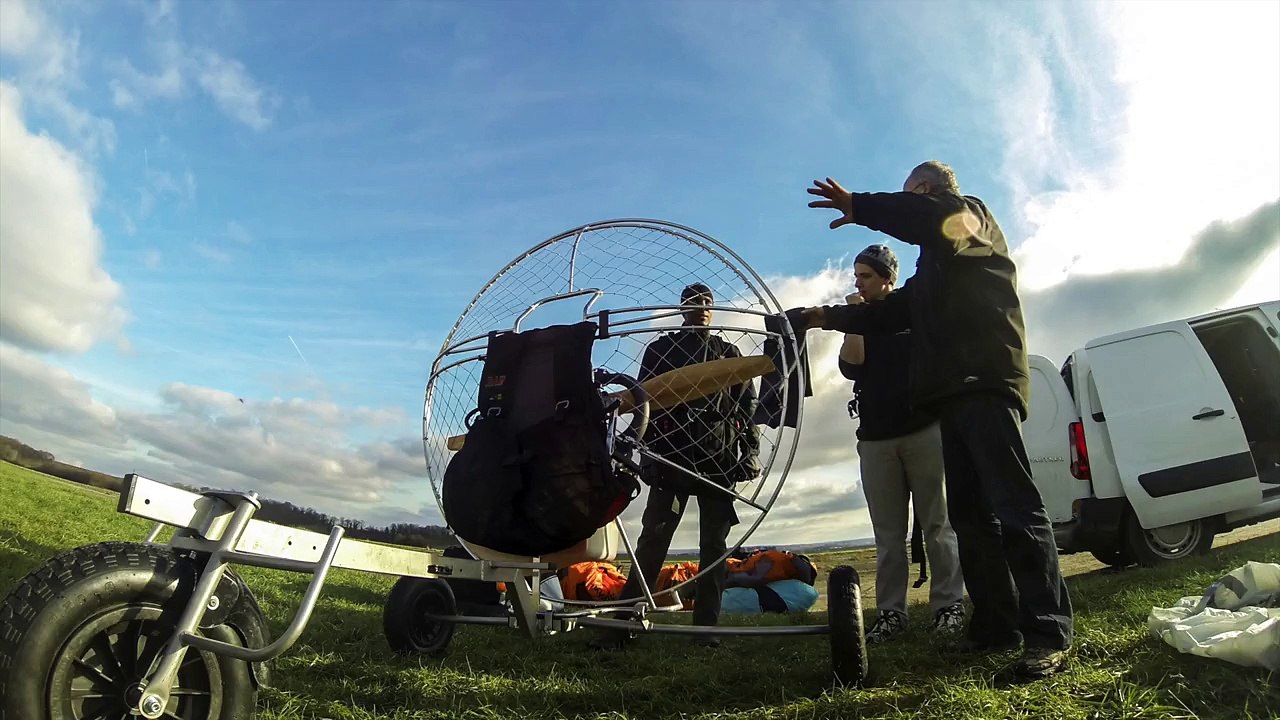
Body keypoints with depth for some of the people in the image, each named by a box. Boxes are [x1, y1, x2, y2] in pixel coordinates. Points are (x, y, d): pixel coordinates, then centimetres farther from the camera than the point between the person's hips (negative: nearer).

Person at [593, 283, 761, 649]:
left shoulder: (729, 352, 18)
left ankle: (706, 626, 6)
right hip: (672, 453, -2)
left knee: (713, 543, 2)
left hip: (719, 458, 2)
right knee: (653, 537, -6)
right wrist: (649, 451, -5)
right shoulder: (660, 349, 14)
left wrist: (751, 449, 1)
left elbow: (747, 404, 13)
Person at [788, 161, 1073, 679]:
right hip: (954, 390, 10)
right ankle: (996, 623, 11)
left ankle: (1048, 635, -13)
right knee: (969, 513, 6)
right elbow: (895, 311, 34)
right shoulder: (936, 266, 33)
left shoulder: (971, 212, 6)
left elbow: (939, 219, -19)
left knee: (1013, 505, -14)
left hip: (985, 382, -9)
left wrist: (859, 207, -16)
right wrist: (831, 316, 29)